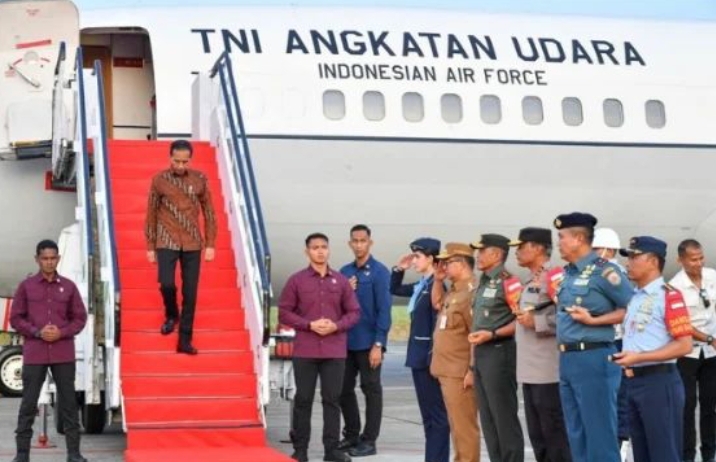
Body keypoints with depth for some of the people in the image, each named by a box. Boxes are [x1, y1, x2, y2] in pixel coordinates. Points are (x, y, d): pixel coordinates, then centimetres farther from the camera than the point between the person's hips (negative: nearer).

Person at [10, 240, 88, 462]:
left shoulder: (68, 286, 7)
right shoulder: (26, 286, 4)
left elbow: (80, 318, 8)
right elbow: (16, 318, 4)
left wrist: (62, 332, -9)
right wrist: (37, 332, -11)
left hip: (63, 354, 1)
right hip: (34, 354, -1)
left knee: (68, 401, 2)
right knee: (29, 403, 1)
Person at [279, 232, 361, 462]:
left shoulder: (341, 280, 6)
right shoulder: (296, 280, 1)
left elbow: (354, 312, 9)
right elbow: (284, 313, 0)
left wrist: (336, 326, -9)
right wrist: (309, 325, -12)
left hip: (334, 350, 1)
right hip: (305, 350, -1)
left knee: (332, 399, 3)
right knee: (303, 399, 3)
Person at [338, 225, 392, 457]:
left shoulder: (379, 272, -7)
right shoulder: (345, 272, 11)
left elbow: (384, 310, -11)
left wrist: (378, 344, -16)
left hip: (368, 342, -6)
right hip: (346, 341, 6)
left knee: (371, 389, 2)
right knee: (344, 388, 11)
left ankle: (369, 441, 8)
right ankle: (351, 435, 24)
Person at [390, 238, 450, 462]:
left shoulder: (436, 285, -15)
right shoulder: (420, 286, 13)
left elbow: (438, 323, -19)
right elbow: (394, 290, 29)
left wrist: (433, 357, -20)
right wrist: (399, 269, 13)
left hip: (428, 357, -9)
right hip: (419, 356, 10)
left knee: (436, 414, -5)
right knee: (428, 414, 12)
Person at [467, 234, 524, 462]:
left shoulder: (508, 282, -11)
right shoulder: (484, 283, 17)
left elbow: (522, 320, -17)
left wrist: (492, 334, -21)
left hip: (499, 353, -9)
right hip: (481, 354, 9)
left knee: (505, 417, -6)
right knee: (488, 418, 10)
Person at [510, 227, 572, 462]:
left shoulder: (555, 277, -12)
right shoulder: (529, 282, 19)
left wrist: (536, 322, -18)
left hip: (549, 372, -10)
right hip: (529, 371, 10)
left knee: (556, 436, -6)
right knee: (537, 436, 13)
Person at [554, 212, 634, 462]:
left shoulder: (603, 271, -10)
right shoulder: (568, 273, 15)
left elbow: (632, 309, -12)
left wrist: (593, 321, -16)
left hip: (593, 358, -9)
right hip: (567, 360, 9)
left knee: (599, 434, -4)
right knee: (576, 434, 12)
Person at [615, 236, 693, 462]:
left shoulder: (669, 296, -10)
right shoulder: (634, 298, 16)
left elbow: (684, 345, -16)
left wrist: (638, 358, -20)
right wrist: (624, 357, 6)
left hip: (659, 382, -9)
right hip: (634, 382, 9)